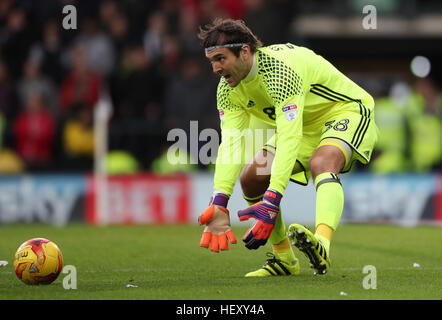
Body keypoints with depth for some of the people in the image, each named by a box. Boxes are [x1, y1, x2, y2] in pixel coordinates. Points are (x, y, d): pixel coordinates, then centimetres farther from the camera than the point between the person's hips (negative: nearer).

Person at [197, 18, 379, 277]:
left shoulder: (281, 69, -35)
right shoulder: (228, 90, -10)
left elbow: (289, 139, -42)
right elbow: (230, 144, -18)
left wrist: (272, 202, -49)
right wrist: (219, 204, -32)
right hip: (304, 127, 8)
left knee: (321, 163, -37)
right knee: (250, 177, -4)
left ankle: (322, 247, -59)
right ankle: (285, 259, 8)